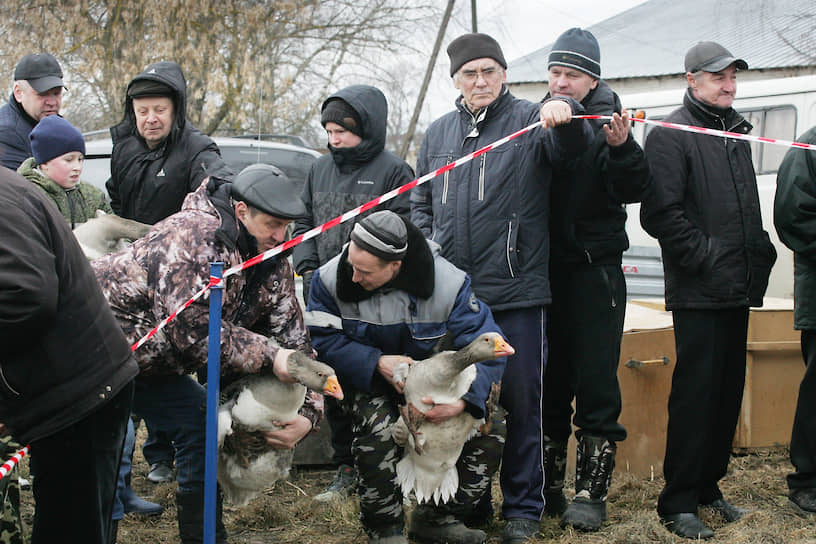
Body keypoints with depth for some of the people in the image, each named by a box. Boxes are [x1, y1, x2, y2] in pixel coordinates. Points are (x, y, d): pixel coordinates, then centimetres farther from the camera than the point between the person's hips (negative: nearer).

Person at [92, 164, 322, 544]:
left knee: (204, 425, 4)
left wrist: (308, 412, -15)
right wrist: (269, 357, -31)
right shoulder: (195, 236, -29)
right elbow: (192, 331, -34)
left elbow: (293, 340, -1)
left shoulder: (273, 266, -2)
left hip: (152, 364, 8)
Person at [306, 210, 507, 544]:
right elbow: (323, 341, -16)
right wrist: (378, 363, -31)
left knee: (490, 434, -15)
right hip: (367, 377, -1)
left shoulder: (448, 283, -25)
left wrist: (464, 398, -40)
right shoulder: (331, 279, -21)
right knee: (377, 428, -34)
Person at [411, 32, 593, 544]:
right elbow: (422, 204, 22)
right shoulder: (438, 134, 15)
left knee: (522, 401, 2)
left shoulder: (529, 120, 0)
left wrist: (565, 113, -41)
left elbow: (574, 142, -20)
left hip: (518, 293, -4)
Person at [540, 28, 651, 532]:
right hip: (545, 269, 3)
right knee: (550, 381, 10)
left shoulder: (607, 122, -3)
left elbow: (633, 190, -14)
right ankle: (548, 486, 20)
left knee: (596, 383, -1)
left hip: (596, 268, -3)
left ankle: (592, 491, 8)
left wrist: (622, 149, -29)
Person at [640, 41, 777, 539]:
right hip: (698, 292, -8)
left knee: (728, 391, 11)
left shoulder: (736, 133, 18)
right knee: (696, 393, -6)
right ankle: (679, 503, 1)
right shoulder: (672, 135, -8)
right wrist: (706, 255, -17)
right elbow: (660, 213, -17)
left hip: (738, 290, 8)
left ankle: (708, 486, 23)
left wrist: (760, 250, 14)